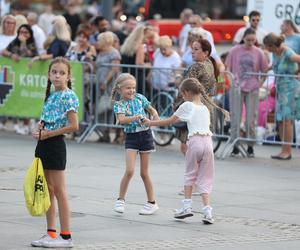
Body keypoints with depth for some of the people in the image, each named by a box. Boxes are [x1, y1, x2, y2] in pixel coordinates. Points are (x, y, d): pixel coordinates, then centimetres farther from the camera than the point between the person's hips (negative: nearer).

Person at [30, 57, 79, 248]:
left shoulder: (68, 96, -12)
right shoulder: (51, 94, 12)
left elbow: (74, 125, -18)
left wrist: (47, 134, -16)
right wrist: (40, 128, -1)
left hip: (55, 144, -9)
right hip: (44, 144, 9)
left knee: (59, 190, -5)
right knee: (48, 190, 12)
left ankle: (66, 237, -1)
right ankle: (51, 233, 18)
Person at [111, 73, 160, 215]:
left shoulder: (139, 98, 3)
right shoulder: (119, 104, -6)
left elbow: (152, 109, 16)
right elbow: (122, 119, -24)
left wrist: (155, 117, -4)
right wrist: (137, 117, -33)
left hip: (145, 135, 2)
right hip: (131, 138, -2)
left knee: (144, 173, 7)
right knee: (129, 171, -14)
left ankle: (152, 203, 18)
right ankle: (120, 200, 2)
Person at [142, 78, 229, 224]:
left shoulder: (186, 106, 5)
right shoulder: (205, 108, 21)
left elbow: (169, 122, 11)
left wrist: (151, 123, 21)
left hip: (195, 141, -4)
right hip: (208, 141, 4)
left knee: (190, 175, 14)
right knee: (205, 179, 7)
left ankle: (187, 206, 11)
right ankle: (207, 211, -4)